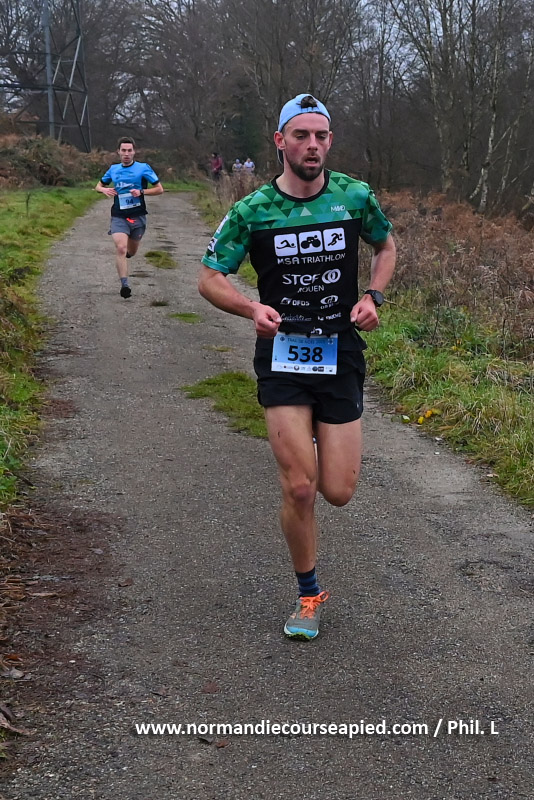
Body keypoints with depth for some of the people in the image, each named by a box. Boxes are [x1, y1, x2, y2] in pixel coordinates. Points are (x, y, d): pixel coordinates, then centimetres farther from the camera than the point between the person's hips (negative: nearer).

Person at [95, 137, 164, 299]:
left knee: (131, 252, 13)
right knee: (121, 248, -20)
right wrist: (104, 189, -3)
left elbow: (159, 189, -1)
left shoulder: (143, 168, -2)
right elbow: (99, 185, 22)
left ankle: (125, 253, 52)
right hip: (119, 216, 0)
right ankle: (124, 285, -21)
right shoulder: (113, 169, 8)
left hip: (137, 216, 0)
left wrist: (141, 192, -16)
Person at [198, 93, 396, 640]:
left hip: (341, 354, 2)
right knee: (299, 488, -9)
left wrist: (373, 297, 0)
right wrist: (253, 308, -19)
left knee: (338, 492, 0)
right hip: (282, 354, -1)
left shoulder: (356, 197, -1)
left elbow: (386, 246, 18)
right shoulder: (252, 211, -6)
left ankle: (314, 440, 38)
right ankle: (309, 595, 14)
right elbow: (209, 279, 1)